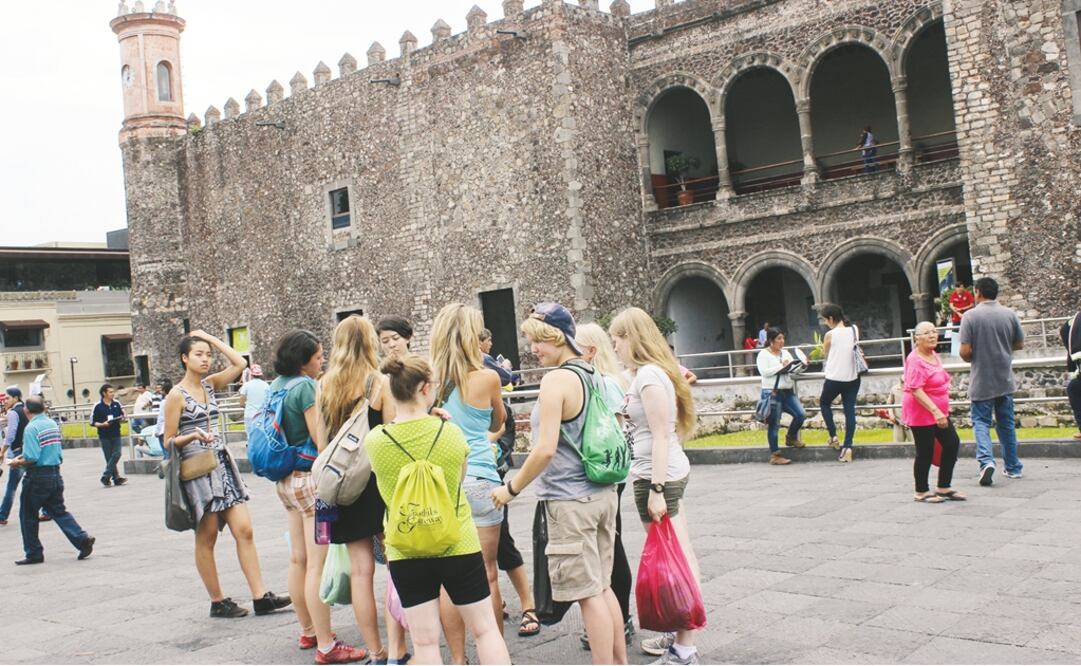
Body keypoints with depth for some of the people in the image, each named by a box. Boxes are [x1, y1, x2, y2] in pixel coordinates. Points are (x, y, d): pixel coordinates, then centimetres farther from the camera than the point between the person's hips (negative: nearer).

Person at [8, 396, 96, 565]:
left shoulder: (31, 428, -15)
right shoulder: (53, 424, 9)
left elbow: (32, 458, -23)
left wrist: (18, 463, -3)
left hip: (37, 477, -7)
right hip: (55, 474, 7)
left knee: (28, 515, 8)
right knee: (59, 511, 14)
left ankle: (34, 553, 14)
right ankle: (82, 539, -1)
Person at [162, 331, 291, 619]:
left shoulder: (210, 384, 11)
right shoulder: (177, 395, -6)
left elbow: (239, 363, 3)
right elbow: (169, 442, -5)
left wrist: (210, 338, 6)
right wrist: (194, 436, -24)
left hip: (223, 463, 6)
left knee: (244, 530, -1)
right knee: (207, 538, 3)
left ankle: (260, 596, -1)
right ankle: (218, 602, 13)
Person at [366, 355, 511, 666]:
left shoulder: (374, 441, -12)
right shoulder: (452, 432, -11)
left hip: (405, 553, 1)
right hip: (459, 546, 0)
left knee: (424, 641, 9)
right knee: (485, 629, 14)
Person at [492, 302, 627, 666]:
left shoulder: (556, 380, -16)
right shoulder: (592, 375, 10)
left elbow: (546, 449, -20)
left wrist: (511, 488, -9)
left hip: (571, 499, -9)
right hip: (603, 493, 9)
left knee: (588, 593, 1)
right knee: (602, 586, 17)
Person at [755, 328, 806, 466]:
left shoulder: (785, 353, 17)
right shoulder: (763, 354, -3)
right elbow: (764, 371, -17)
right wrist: (781, 366, -15)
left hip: (788, 392, 6)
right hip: (772, 393, -6)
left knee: (801, 414, -7)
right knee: (774, 424, -2)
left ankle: (791, 437, 21)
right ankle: (774, 455, 5)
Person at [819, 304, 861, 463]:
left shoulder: (830, 335, -12)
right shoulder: (855, 330, 1)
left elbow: (825, 355, 2)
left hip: (834, 378, -4)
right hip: (853, 378, 4)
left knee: (824, 403, 21)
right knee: (850, 410, 3)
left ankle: (833, 436, 14)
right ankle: (848, 447, -3)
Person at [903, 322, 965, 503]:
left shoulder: (934, 355, 8)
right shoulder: (915, 360, -21)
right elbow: (915, 390, -28)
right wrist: (935, 411, -32)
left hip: (939, 412, 9)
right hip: (921, 414, -9)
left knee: (952, 444, 9)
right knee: (925, 452, 0)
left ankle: (944, 488, 20)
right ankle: (921, 492, 17)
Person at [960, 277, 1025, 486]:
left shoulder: (970, 316, -11)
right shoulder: (1009, 314, 0)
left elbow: (965, 352, -14)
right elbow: (1020, 344, 8)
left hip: (981, 381, -3)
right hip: (1005, 379, 4)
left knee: (981, 422, 3)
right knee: (1006, 423, 15)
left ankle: (986, 460, -18)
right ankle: (1013, 467, 22)